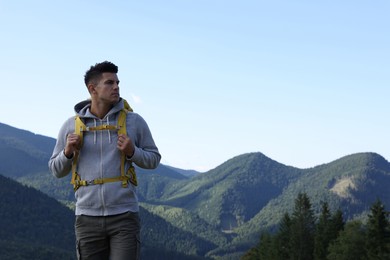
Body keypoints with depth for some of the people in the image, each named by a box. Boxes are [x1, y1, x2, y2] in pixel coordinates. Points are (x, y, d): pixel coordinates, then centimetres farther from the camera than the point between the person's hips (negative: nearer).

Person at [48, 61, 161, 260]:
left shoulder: (134, 121, 2)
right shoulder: (71, 125, 5)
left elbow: (153, 159, 10)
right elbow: (57, 170, 12)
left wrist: (132, 152, -10)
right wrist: (68, 152, -8)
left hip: (124, 216, -1)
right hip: (88, 218, 1)